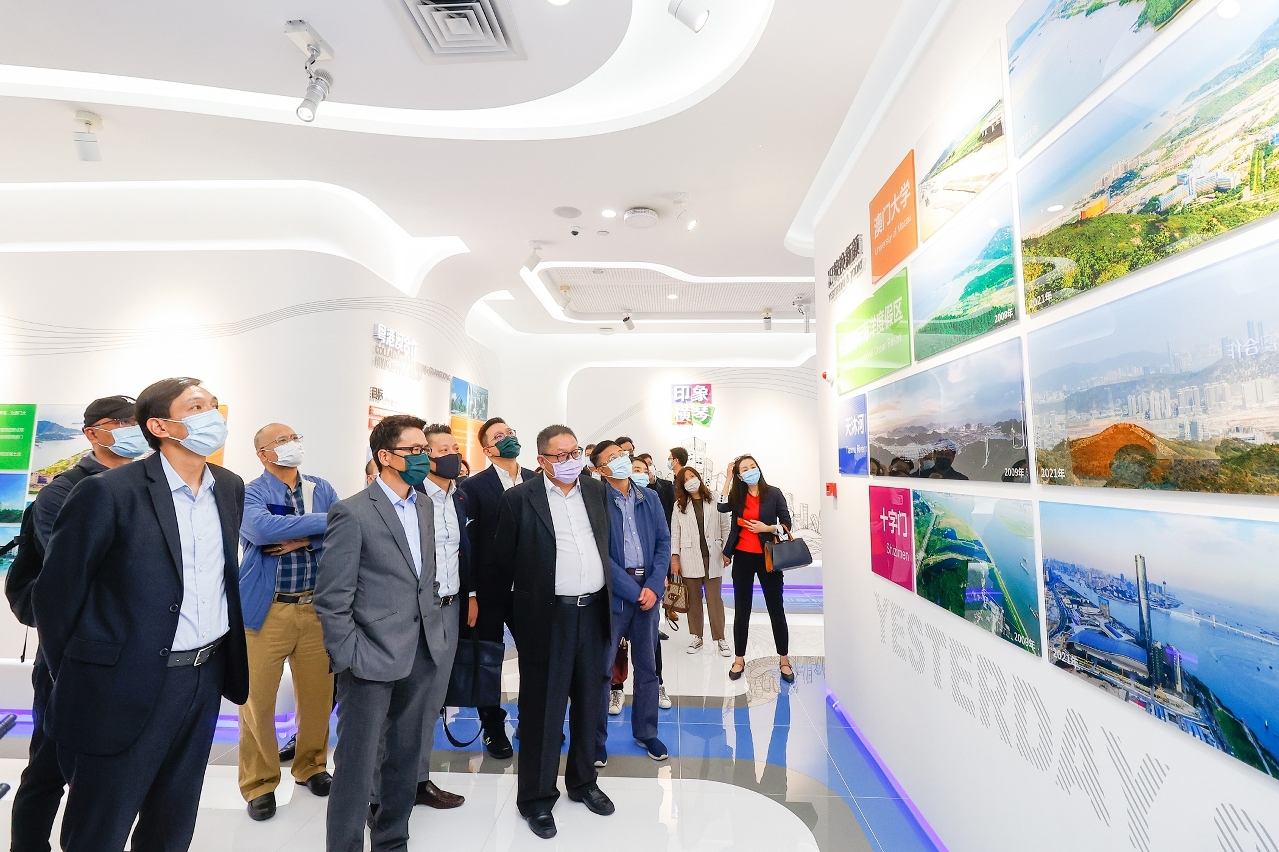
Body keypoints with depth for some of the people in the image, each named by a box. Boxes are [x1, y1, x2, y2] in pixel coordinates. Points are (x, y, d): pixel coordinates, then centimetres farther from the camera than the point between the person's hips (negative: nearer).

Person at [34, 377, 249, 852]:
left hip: (206, 679, 5)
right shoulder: (108, 492, -15)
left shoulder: (230, 488, 3)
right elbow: (55, 595, -7)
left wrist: (223, 658, 15)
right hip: (128, 688, -5)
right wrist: (74, 680, 0)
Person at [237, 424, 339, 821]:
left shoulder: (322, 489, 7)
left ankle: (311, 766, 34)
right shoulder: (249, 493, -4)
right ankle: (259, 783, 26)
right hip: (267, 610, -3)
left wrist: (304, 540, -18)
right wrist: (326, 521, -22)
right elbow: (263, 528, -24)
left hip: (317, 608, 3)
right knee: (258, 699, 6)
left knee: (318, 695, 12)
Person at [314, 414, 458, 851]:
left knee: (405, 756, 19)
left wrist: (434, 640, 8)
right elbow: (331, 599, -11)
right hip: (372, 659, -6)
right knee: (357, 762, 8)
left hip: (421, 654, 6)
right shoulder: (352, 512, -11)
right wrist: (351, 657, -13)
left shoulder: (425, 507, 8)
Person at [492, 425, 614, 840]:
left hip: (594, 612, 5)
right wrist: (528, 594, 8)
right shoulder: (520, 498, -9)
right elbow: (504, 558, -1)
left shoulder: (597, 491, 5)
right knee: (543, 709, 9)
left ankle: (583, 782, 38)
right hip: (547, 617, -4)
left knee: (589, 703, 18)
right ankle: (537, 797, 28)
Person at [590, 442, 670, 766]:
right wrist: (633, 591, -14)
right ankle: (596, 739, 24)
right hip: (612, 593, -4)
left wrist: (653, 586, -7)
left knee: (647, 666, 16)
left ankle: (646, 732, 33)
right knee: (602, 668, 6)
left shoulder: (650, 497, 5)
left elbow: (664, 542, 4)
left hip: (647, 590, 5)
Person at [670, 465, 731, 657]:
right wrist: (674, 558, -1)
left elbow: (725, 527, 2)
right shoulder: (680, 505, 6)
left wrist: (726, 551, -4)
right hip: (690, 558, 2)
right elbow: (675, 533, 4)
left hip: (712, 557, -1)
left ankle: (720, 638, 11)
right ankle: (696, 637, 20)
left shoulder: (715, 501, 1)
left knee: (714, 599, 2)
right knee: (693, 599, 9)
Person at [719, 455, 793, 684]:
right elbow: (721, 506, -17)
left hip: (768, 556, -2)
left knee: (776, 608, 6)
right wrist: (728, 477, -8)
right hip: (742, 556, 2)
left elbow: (786, 523, -1)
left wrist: (767, 528, -18)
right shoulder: (737, 496, 4)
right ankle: (739, 659, 22)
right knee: (741, 610, 10)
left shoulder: (774, 493, -3)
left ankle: (784, 660, 20)